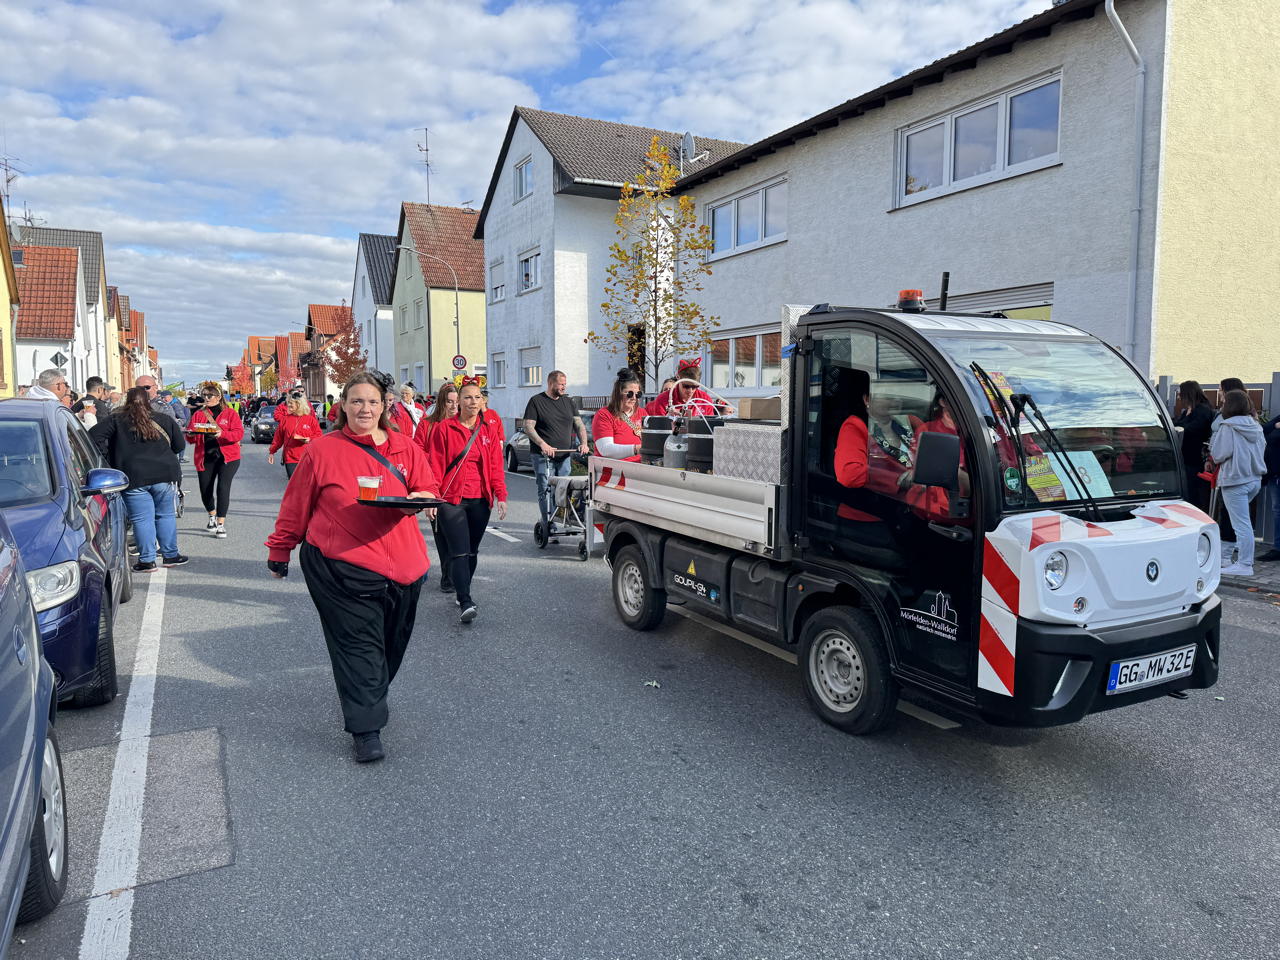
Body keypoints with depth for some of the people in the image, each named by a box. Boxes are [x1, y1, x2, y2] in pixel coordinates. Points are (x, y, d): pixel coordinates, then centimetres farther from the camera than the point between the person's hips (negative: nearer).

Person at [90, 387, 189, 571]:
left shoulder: (116, 420, 4)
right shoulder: (165, 420, 8)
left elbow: (95, 435, -6)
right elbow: (180, 446, 13)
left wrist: (106, 458, 2)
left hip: (134, 477, -2)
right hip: (165, 474, 2)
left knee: (142, 519, 2)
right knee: (165, 515, 12)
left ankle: (147, 560, 4)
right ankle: (170, 555, 17)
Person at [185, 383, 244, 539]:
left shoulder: (230, 413, 2)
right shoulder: (198, 414, 12)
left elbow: (239, 433, -10)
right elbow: (191, 437, 8)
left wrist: (222, 433, -26)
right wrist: (190, 435, -16)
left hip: (227, 457, -4)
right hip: (205, 458, 4)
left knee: (223, 487, -17)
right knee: (205, 491, 7)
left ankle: (221, 524, -8)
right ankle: (212, 516, 38)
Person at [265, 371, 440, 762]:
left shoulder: (406, 448, 7)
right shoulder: (323, 450, 0)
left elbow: (428, 488, 11)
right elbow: (296, 506, 6)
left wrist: (419, 498, -13)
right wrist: (280, 550, 13)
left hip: (402, 565, 4)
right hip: (340, 565, -4)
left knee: (391, 642, 15)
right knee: (357, 643, -4)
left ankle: (369, 697, 39)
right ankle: (366, 729, 2)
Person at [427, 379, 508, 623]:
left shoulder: (488, 431, 9)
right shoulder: (444, 428, -1)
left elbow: (496, 466, 8)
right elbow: (435, 466, -2)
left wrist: (501, 496, -1)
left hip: (480, 501, 4)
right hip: (452, 500, -4)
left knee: (472, 551, 10)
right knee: (459, 552, -10)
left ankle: (463, 593, 26)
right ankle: (465, 603, -11)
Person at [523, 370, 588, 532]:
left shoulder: (569, 402, 15)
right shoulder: (536, 401, 0)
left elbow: (579, 425, 13)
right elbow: (528, 427, -7)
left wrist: (583, 443, -5)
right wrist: (543, 444, -21)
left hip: (565, 456, 5)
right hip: (543, 457, -5)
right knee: (545, 491, -6)